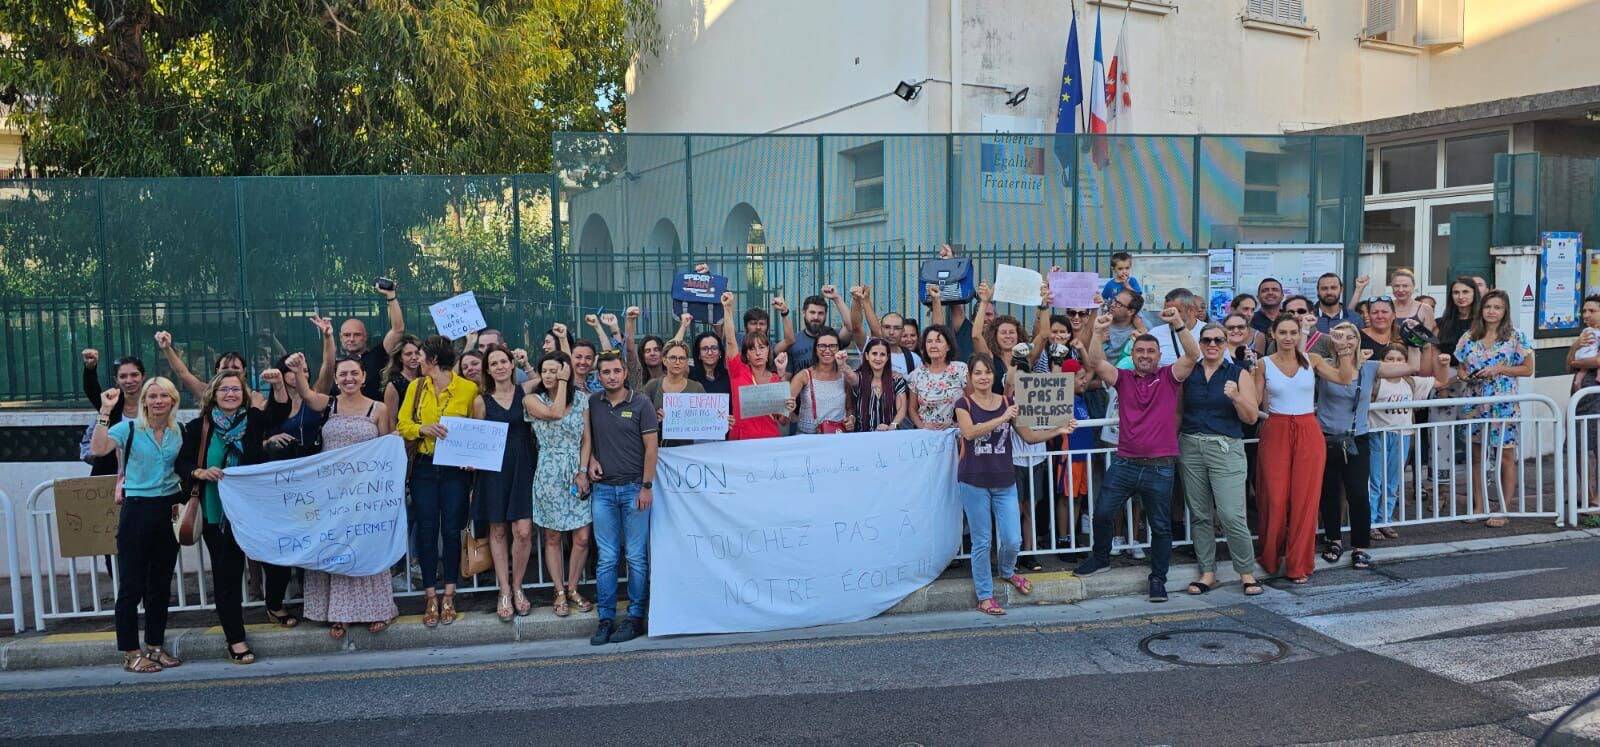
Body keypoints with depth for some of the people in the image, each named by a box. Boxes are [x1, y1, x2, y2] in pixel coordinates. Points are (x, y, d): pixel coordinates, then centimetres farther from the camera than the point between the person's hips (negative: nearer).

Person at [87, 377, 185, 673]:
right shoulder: (129, 428, -6)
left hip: (170, 509, 4)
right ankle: (131, 654, 8)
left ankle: (155, 646, 24)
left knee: (161, 583, 12)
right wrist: (105, 411, -27)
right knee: (132, 585, -1)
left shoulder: (179, 432, 6)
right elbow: (98, 449, -24)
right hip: (137, 510, -4)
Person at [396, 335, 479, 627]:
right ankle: (431, 597, 10)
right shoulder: (416, 387, 6)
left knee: (452, 530, 3)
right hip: (425, 467, 2)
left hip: (455, 469, -2)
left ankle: (449, 596, 13)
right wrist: (423, 429, -15)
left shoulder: (469, 389, -3)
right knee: (427, 530, 2)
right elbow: (402, 425, 6)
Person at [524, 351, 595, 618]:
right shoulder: (532, 400, 0)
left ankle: (572, 589, 16)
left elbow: (587, 440, 4)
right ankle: (560, 593, 16)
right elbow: (555, 413, -18)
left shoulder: (581, 400, 6)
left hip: (578, 473, 2)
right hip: (549, 474, -2)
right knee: (552, 538, 5)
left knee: (582, 537, -1)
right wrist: (563, 383, -11)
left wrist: (583, 472, -5)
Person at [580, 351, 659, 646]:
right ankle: (606, 618, 9)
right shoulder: (593, 403, 8)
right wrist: (590, 460, 0)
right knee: (606, 558, 4)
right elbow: (587, 439, 20)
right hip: (603, 489, 3)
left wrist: (646, 486, -8)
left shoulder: (640, 404, -1)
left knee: (636, 557, 1)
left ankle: (635, 617, 8)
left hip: (634, 488, -3)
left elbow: (650, 447, -3)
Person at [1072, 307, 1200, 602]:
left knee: (1161, 526, 7)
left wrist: (1179, 325, -23)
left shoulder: (1169, 377, 3)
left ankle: (1158, 579, 18)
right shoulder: (1123, 378, 7)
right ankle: (1100, 558, 28)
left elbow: (1193, 356, -12)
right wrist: (1099, 332, -22)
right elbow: (1095, 362, -8)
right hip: (1124, 463, 2)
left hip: (1160, 467, -2)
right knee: (1102, 512, 4)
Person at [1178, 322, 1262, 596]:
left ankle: (1247, 572, 5)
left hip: (1226, 448, -3)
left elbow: (1251, 417, 0)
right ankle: (1207, 572, 16)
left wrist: (1236, 397, -17)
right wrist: (1174, 443, 0)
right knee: (1199, 514, 7)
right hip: (1190, 447, 3)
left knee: (1231, 515, -10)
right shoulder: (1188, 372, 9)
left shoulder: (1239, 373, 3)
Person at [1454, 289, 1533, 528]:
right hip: (1475, 402, 3)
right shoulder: (1469, 338, 7)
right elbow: (1462, 367, 15)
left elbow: (1528, 369, 0)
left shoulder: (1515, 337, -2)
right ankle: (1480, 506, 18)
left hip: (1504, 404, -3)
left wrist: (1500, 369, -13)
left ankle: (1502, 510, 7)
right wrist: (1465, 375, -7)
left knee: (1506, 456, 0)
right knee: (1477, 454, 8)